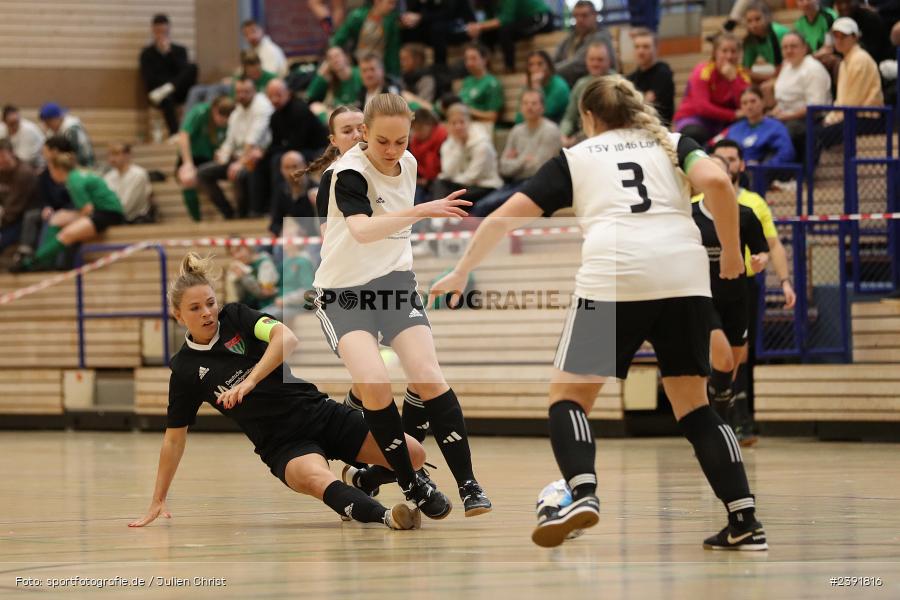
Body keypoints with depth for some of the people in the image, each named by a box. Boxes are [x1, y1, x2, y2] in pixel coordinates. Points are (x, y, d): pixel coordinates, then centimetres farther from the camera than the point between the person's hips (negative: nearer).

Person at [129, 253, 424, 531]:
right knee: (317, 479, -38)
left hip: (318, 412, 2)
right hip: (282, 445, -2)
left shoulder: (235, 316, 1)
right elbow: (174, 437, 9)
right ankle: (386, 516, -58)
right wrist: (158, 501, 9)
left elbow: (287, 338, -17)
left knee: (413, 454, -12)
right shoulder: (184, 370, 1)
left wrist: (249, 381, -29)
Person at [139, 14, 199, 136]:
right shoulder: (147, 53, 11)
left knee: (192, 67, -26)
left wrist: (168, 52, -10)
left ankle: (166, 90, -38)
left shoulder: (180, 50, 16)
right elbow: (148, 79, 1)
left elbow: (183, 70, -3)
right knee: (167, 100, -42)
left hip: (179, 92, 2)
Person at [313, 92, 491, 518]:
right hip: (343, 291, -5)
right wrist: (422, 211, -51)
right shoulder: (350, 173, -22)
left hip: (394, 281, 5)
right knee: (373, 382, -24)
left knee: (428, 376, -15)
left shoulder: (407, 164, 0)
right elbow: (362, 230, -41)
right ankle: (411, 482, -6)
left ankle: (468, 484, -9)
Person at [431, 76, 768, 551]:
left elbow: (504, 218, 20)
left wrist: (460, 273, 31)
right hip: (684, 276, 2)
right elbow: (716, 182, 2)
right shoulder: (672, 144, 24)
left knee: (569, 392, 9)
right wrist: (731, 252, 13)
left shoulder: (575, 158, 22)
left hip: (612, 278, -2)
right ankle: (745, 522, 1)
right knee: (692, 404, 13)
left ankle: (582, 494, -16)